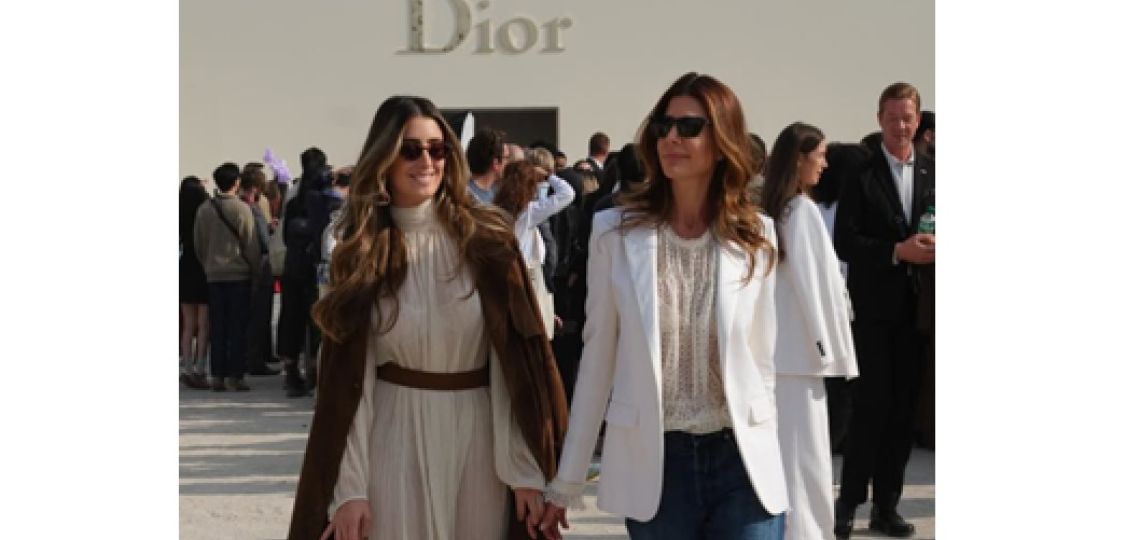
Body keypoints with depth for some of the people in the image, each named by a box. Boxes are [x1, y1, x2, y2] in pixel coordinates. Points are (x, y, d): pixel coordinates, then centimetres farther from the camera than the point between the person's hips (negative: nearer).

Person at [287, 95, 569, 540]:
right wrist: (348, 487, -6)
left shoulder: (485, 237, -4)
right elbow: (351, 377, 0)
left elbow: (516, 355, -6)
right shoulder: (361, 248, 1)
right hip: (393, 437, 1)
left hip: (477, 433, 0)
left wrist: (526, 468, -11)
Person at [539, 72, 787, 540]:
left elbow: (761, 363, 6)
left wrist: (770, 466, 9)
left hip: (742, 463, 1)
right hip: (653, 462, 0)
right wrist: (566, 482, 1)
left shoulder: (755, 237, 1)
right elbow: (597, 359, 0)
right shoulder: (616, 231, -3)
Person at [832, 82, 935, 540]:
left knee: (902, 408, 8)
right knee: (870, 405, -4)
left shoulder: (932, 171, 7)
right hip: (873, 305, -4)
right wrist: (898, 251, -20)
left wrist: (934, 247, -10)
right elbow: (844, 242, -10)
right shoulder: (860, 171, -5)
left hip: (916, 307, 4)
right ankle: (849, 502, 8)